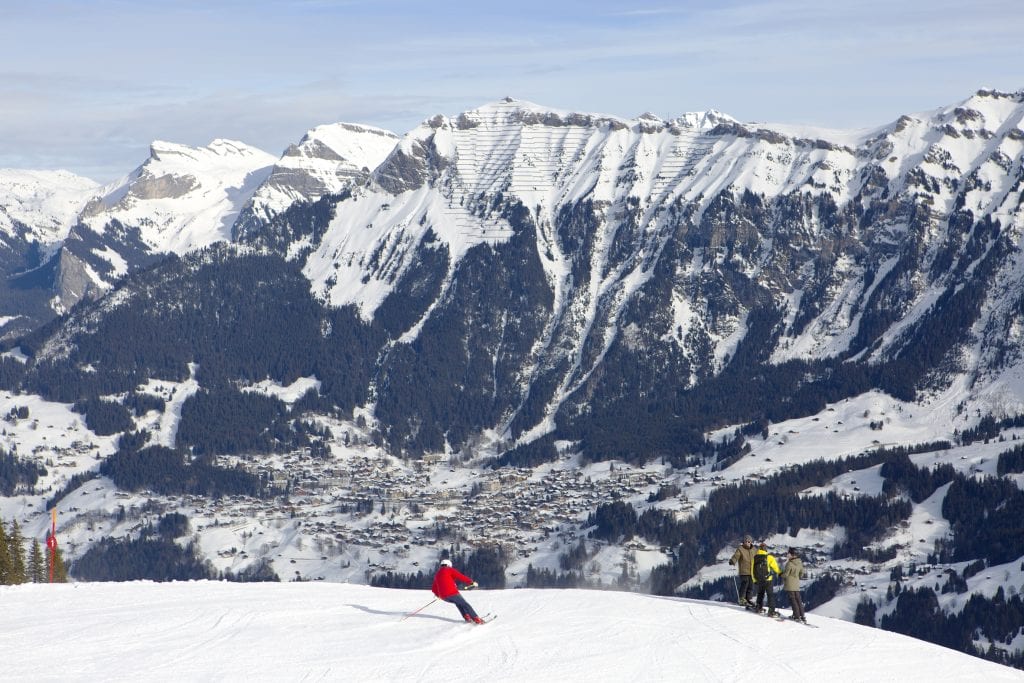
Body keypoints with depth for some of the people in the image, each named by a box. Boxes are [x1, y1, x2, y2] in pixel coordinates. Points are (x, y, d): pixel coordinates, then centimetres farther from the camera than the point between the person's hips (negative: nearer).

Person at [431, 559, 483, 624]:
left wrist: (438, 595, 46)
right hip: (452, 593, -6)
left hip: (444, 597, 6)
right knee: (465, 605, 5)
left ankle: (466, 616, 16)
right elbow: (461, 577, -4)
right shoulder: (449, 570, 4)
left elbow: (434, 589, 26)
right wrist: (472, 582, 5)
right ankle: (476, 619, -3)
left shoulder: (437, 575, 23)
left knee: (458, 603, 29)